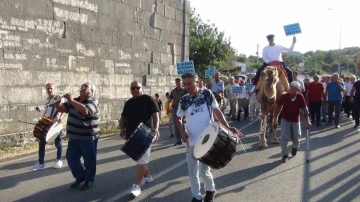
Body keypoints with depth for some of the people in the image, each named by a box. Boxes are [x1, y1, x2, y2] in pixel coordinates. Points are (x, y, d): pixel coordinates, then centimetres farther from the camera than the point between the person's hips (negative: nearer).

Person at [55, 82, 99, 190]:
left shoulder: (93, 101, -12)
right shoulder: (74, 101, 10)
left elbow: (85, 110, -32)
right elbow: (61, 109, 12)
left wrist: (71, 101, -25)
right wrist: (58, 102, -10)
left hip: (88, 137, -7)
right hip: (74, 137, 7)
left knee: (89, 160, 4)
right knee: (71, 157, 15)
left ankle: (89, 180, 21)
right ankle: (80, 177, 33)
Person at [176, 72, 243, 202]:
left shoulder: (206, 94, -3)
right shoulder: (184, 100, 4)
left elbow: (217, 111, -2)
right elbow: (178, 118, 13)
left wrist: (228, 127, -14)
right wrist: (181, 131, -7)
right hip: (191, 141, 3)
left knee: (204, 171, 2)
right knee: (192, 172, 9)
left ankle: (210, 190, 31)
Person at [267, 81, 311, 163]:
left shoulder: (300, 97, -18)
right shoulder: (284, 96, -19)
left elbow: (305, 109, -11)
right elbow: (274, 105, -16)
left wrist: (308, 121, -13)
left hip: (296, 120, 1)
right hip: (285, 119, -1)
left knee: (296, 137, 11)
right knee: (285, 137, -7)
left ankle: (295, 147, 45)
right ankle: (285, 154, 8)